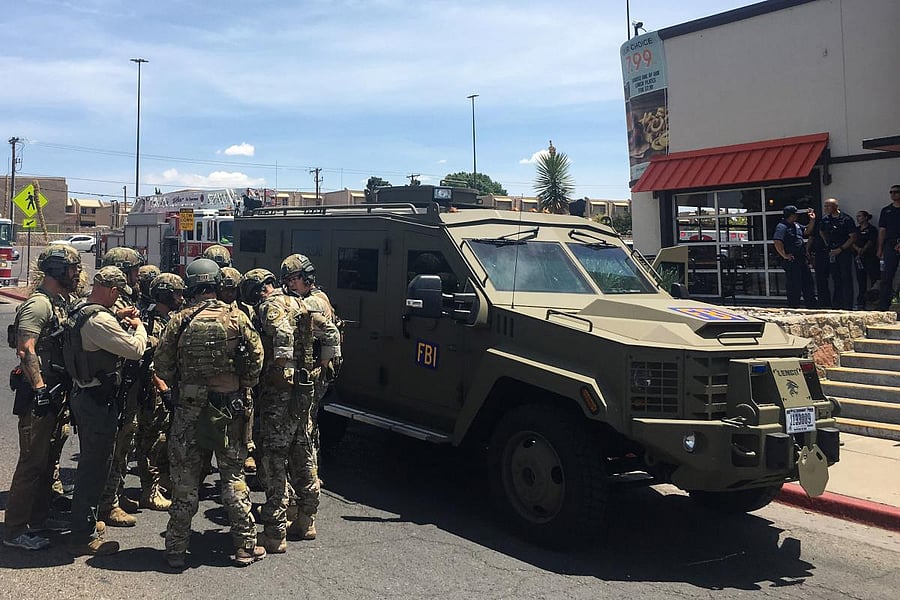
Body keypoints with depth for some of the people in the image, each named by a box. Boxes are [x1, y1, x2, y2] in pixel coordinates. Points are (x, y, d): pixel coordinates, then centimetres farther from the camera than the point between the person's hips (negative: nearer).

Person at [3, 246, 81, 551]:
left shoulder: (60, 303, 15)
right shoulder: (38, 304, -15)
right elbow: (26, 350, -23)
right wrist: (39, 389, -25)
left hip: (54, 394, 10)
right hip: (38, 396, -10)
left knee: (46, 459, 17)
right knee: (32, 462, -5)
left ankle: (38, 516, 29)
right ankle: (14, 530, 3)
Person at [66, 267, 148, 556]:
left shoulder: (79, 312, 8)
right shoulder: (99, 319, -24)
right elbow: (136, 349, -24)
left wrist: (122, 325, 14)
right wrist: (138, 327, -6)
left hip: (83, 395, 11)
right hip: (98, 400, -11)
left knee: (90, 462, 22)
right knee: (95, 466, -1)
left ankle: (85, 522, 35)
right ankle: (84, 537, 7)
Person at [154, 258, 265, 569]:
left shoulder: (178, 321, -4)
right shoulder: (235, 317, -5)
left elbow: (161, 365, -2)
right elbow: (256, 357, -6)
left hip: (188, 407, 0)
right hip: (228, 407, 0)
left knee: (184, 480, 9)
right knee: (233, 477, 10)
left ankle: (176, 549, 16)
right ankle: (245, 546, 15)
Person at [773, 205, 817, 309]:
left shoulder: (796, 225, 15)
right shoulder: (782, 226, -15)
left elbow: (806, 231, 30)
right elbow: (777, 243, -25)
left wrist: (812, 220, 16)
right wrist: (785, 255, -22)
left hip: (802, 260, 10)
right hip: (791, 261, -10)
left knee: (808, 283, 15)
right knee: (794, 286, -3)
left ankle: (811, 306, 25)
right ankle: (794, 307, 6)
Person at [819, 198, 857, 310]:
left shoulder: (846, 219, -10)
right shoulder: (825, 219, 7)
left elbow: (853, 237, -10)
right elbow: (821, 231, 27)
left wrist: (840, 249, -14)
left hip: (844, 252, -5)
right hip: (831, 253, 5)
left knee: (846, 279, -5)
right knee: (835, 279, 11)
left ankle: (847, 306, -1)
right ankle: (836, 305, 17)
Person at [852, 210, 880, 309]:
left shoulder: (872, 229, 0)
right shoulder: (856, 229, 18)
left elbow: (870, 243, -10)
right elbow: (853, 242, 8)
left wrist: (862, 251, -22)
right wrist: (858, 249, -11)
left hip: (870, 257, -5)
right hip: (859, 258, 6)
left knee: (874, 279, -9)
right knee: (861, 280, 5)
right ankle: (861, 303, 8)